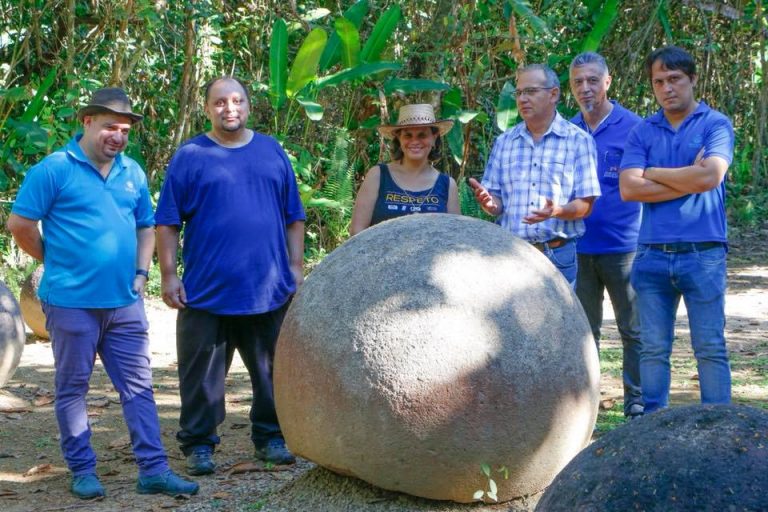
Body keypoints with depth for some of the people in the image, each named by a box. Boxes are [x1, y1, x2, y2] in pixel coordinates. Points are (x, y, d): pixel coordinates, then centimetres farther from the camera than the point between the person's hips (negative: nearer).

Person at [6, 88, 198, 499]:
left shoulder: (133, 173, 10)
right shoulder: (54, 169, -8)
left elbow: (146, 227, 21)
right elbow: (20, 225, -6)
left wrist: (140, 273, 8)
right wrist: (56, 261, 2)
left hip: (124, 301, 5)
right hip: (73, 301, -5)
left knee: (138, 386, 5)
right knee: (72, 387, 6)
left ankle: (153, 470, 8)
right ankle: (82, 471, 16)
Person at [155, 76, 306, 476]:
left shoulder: (272, 152, 10)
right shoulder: (190, 156, 1)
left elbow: (294, 217, 14)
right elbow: (167, 222, 0)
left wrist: (296, 266, 8)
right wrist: (169, 275, -5)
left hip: (270, 289, 3)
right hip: (206, 290, -3)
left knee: (272, 371, 10)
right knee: (202, 374, 3)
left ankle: (270, 438, 23)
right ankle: (198, 444, 14)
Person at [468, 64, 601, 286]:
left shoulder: (578, 141, 1)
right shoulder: (504, 142, 12)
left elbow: (585, 205, -3)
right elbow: (497, 203, 13)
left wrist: (558, 211, -23)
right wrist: (489, 203, -11)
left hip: (557, 254, -3)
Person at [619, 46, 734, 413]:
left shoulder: (715, 125, 2)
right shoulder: (642, 132, 10)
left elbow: (709, 176, -15)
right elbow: (629, 188, -3)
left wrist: (654, 173, -3)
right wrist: (687, 179, -7)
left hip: (703, 254, -3)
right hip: (652, 254, 3)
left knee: (710, 348, 0)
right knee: (653, 350, 8)